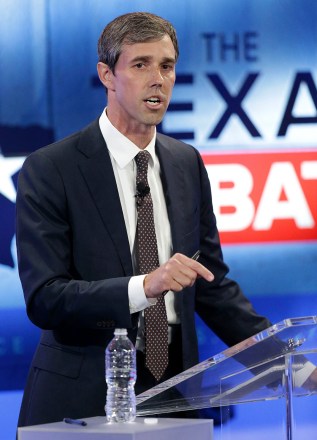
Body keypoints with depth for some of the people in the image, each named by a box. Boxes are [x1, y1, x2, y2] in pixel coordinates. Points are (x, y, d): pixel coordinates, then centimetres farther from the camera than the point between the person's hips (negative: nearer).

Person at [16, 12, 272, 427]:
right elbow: (43, 299, -16)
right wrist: (144, 287, -28)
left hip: (172, 391, 4)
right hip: (83, 398, -4)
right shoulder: (49, 170, -8)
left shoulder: (188, 163, 10)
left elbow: (211, 283, 13)